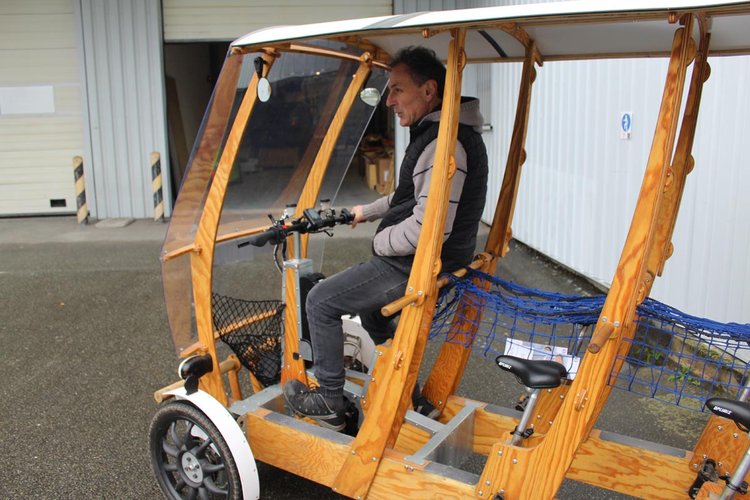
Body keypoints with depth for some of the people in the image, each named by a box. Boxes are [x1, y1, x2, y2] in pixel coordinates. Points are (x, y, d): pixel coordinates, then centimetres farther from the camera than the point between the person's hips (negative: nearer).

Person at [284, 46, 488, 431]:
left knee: (320, 301, -2)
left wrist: (380, 242, -14)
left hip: (421, 267, -11)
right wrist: (368, 212, 24)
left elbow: (428, 226, -30)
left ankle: (329, 402, 9)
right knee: (360, 283, 31)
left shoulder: (444, 143, -24)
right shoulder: (440, 132, 11)